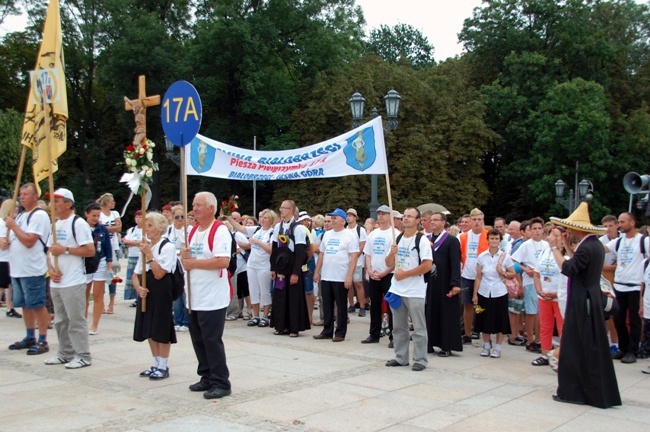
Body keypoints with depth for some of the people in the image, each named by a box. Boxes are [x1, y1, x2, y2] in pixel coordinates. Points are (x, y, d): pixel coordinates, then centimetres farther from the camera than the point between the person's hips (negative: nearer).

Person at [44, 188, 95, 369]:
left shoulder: (78, 223, -10)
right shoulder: (55, 224, 15)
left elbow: (90, 251, -17)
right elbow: (50, 250, 19)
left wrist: (65, 249, -17)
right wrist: (50, 268, 0)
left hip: (73, 282, -8)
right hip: (56, 281, 8)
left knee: (76, 320, -4)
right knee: (60, 320, 15)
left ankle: (83, 356, 4)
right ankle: (65, 353, 26)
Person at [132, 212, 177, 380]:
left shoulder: (168, 247, -11)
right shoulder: (145, 246, 12)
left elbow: (159, 274, -19)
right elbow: (136, 274, 13)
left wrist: (149, 254, -19)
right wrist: (138, 287, -6)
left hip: (162, 294, -7)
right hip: (146, 293, 8)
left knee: (161, 330, -1)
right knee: (149, 330, 12)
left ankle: (163, 367, 10)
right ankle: (156, 364, 24)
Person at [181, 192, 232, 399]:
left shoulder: (219, 231, -13)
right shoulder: (193, 231, 13)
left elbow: (223, 261, -25)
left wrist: (194, 263, -18)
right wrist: (185, 256, -3)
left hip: (213, 298, -8)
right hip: (194, 297, 8)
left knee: (212, 340, -4)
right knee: (198, 340, 14)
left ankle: (221, 382, 5)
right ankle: (207, 377, 26)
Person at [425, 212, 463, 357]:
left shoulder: (452, 241, -5)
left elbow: (455, 264, -12)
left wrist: (455, 284, -19)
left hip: (444, 284, -5)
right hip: (428, 283, 5)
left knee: (446, 314, 2)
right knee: (429, 313, 8)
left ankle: (446, 346, 9)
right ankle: (429, 343, 17)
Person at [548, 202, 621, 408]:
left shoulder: (586, 247, -19)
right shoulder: (595, 245, 10)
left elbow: (568, 268, -24)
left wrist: (555, 247, -17)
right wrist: (567, 245, 14)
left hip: (581, 302, -10)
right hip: (592, 300, 10)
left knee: (577, 347, -2)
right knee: (592, 347, 16)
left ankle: (574, 391, 5)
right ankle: (599, 391, 25)